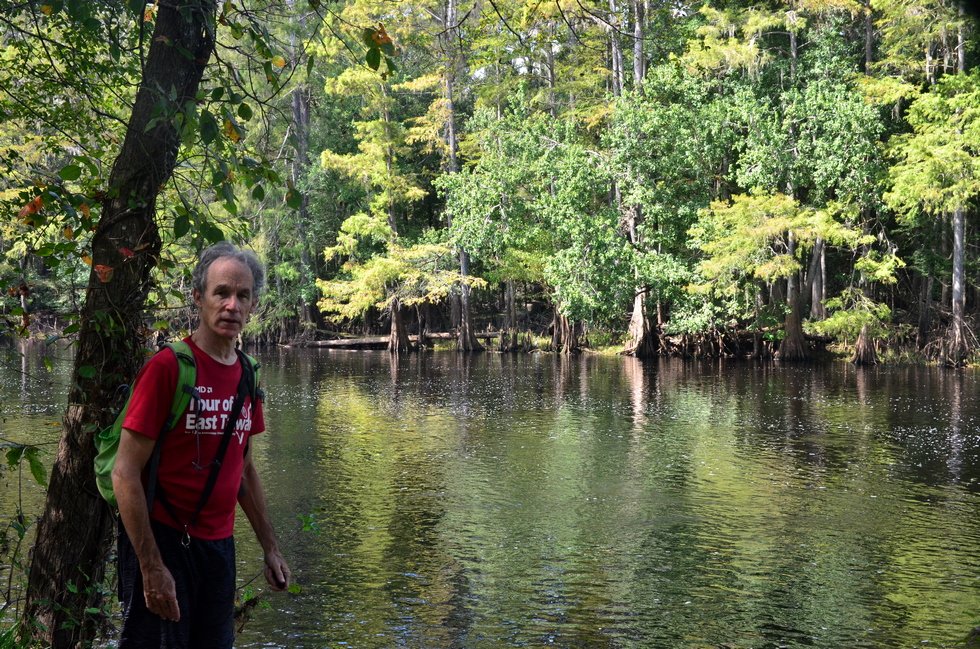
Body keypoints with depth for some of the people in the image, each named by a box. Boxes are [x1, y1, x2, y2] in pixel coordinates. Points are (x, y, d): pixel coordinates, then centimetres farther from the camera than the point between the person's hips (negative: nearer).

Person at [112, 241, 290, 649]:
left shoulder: (247, 377, 7)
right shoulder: (167, 368, -13)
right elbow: (125, 475, -16)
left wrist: (270, 548, 16)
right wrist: (152, 568, -19)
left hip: (219, 545, 7)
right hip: (163, 540, -6)